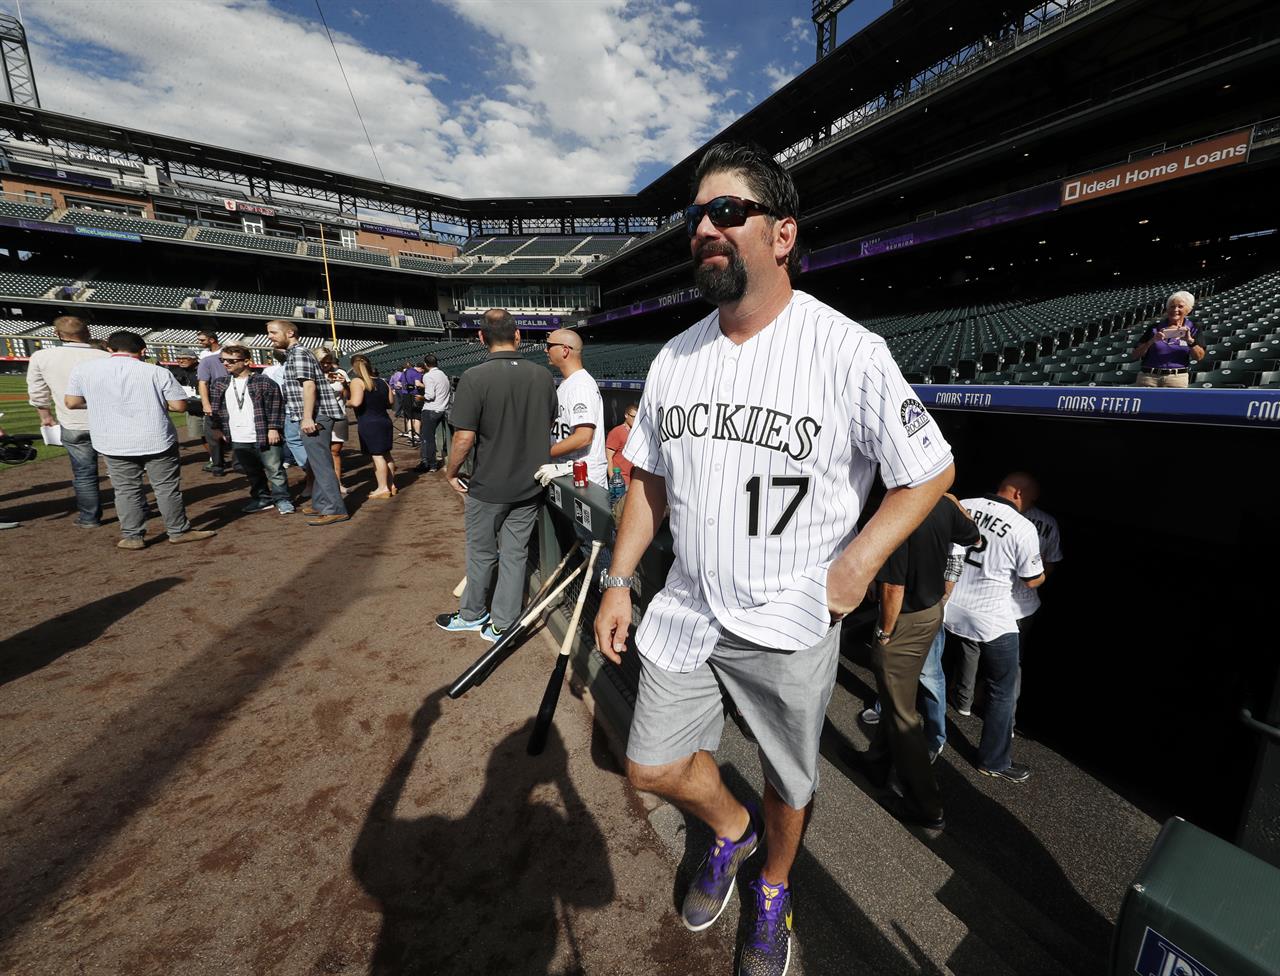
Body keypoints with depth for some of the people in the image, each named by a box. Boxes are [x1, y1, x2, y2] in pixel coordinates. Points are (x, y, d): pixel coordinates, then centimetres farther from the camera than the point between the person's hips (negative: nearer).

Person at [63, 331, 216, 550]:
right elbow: (179, 406, -8)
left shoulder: (83, 369, -1)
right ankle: (179, 531, 15)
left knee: (126, 490, 11)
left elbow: (71, 402, 5)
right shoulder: (157, 372, -8)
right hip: (157, 440, -2)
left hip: (113, 443, 2)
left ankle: (131, 537, 16)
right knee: (167, 487, 8)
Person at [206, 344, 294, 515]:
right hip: (238, 440, 6)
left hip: (264, 437, -5)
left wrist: (273, 428, -12)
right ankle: (262, 498, 26)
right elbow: (216, 408, 18)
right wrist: (217, 428, 12)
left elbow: (276, 406, -8)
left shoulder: (263, 382, -6)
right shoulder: (218, 385, 10)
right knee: (252, 472, 15)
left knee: (274, 470, 0)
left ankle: (282, 499, 10)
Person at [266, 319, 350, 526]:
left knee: (320, 463, -11)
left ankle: (335, 510, -11)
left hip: (314, 416, -11)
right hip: (315, 416, 11)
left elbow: (309, 385, -20)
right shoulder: (295, 353, 24)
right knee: (315, 462, 15)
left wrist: (307, 417, -25)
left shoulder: (298, 353, -9)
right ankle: (319, 504, 24)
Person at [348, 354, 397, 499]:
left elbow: (356, 402, -22)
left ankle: (383, 488, 0)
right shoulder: (382, 382, 10)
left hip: (369, 424, -7)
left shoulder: (357, 381, -9)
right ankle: (391, 485, 23)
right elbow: (391, 403, 12)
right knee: (386, 454, 15)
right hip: (385, 421, 7)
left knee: (377, 455, -3)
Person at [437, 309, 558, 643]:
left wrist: (451, 473, -4)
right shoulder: (542, 376, -2)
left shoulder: (475, 377, -18)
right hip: (530, 485, 4)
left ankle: (472, 614, 36)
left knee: (482, 553, 15)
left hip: (489, 486, -3)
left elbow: (464, 438, -20)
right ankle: (502, 624, 24)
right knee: (515, 553, 12)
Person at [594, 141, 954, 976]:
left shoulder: (850, 352, -15)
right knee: (653, 766, 15)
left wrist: (856, 564, -16)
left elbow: (931, 471, -6)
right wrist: (619, 580, 6)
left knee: (791, 782, 19)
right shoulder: (675, 358, 1)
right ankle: (733, 828, 49)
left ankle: (773, 892, 54)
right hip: (685, 614, 5)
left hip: (791, 625, -4)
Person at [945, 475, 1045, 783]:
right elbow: (1033, 580, -4)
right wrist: (1045, 573, 19)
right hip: (992, 619, -5)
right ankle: (994, 761, 19)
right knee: (1003, 689, 9)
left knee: (968, 650, 35)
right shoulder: (1024, 529, -15)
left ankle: (963, 700, 58)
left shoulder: (963, 507, -4)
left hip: (953, 609, 6)